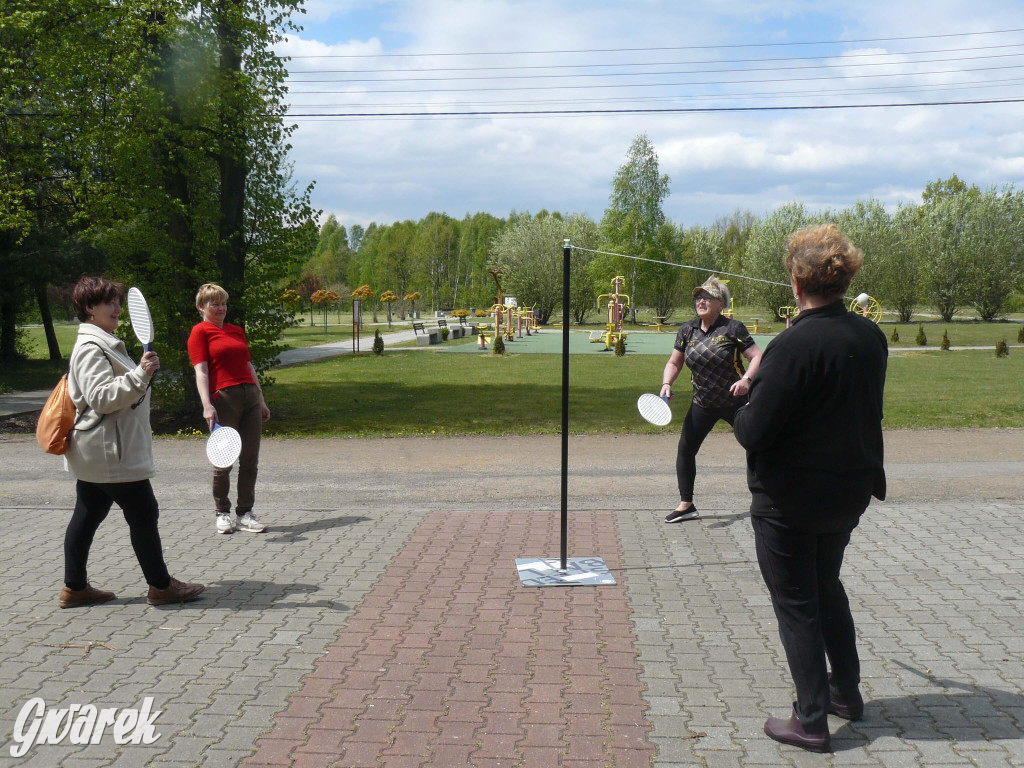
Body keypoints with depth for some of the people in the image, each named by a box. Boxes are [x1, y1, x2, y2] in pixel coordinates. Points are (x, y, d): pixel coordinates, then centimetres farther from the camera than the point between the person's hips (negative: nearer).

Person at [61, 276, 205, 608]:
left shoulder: (102, 344, 18)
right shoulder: (91, 348, -16)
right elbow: (100, 398, -25)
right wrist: (139, 375, -31)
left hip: (95, 453, 11)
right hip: (110, 452, -11)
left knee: (87, 516, 12)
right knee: (143, 515, -3)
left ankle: (75, 587, 19)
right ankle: (161, 586, 6)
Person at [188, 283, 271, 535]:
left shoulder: (236, 331, 21)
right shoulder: (200, 332, 1)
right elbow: (201, 371, -8)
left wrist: (261, 399, 21)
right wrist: (207, 405, -19)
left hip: (250, 396, 6)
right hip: (223, 399, -6)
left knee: (250, 460, 5)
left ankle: (245, 513, 14)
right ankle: (223, 513, 16)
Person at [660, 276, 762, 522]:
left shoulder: (733, 328, -11)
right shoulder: (687, 330, 2)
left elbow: (757, 356, -12)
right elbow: (674, 363, 9)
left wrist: (746, 379, -29)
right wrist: (666, 384, -9)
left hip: (735, 401, -4)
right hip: (702, 404, 4)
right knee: (685, 449, 3)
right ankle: (686, 505, 16)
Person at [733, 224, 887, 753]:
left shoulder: (794, 346, -25)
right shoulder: (871, 337, -3)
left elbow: (753, 432, -24)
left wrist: (739, 416, -3)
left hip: (789, 500, -7)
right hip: (850, 491, 7)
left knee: (796, 604, 7)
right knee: (827, 588, 26)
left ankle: (811, 721, 16)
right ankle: (847, 691, 38)